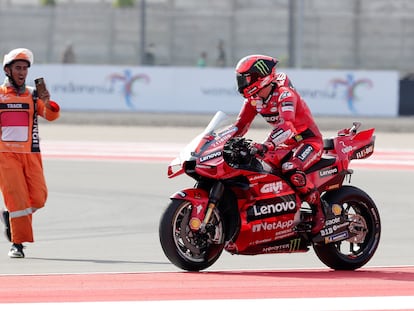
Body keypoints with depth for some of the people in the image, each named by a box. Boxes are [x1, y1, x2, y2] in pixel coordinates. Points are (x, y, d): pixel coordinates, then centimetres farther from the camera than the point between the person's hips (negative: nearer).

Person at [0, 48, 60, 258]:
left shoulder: (33, 96, 8)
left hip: (31, 154, 3)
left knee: (38, 198, -3)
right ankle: (17, 243, -2)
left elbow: (51, 116, -6)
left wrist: (47, 104, -25)